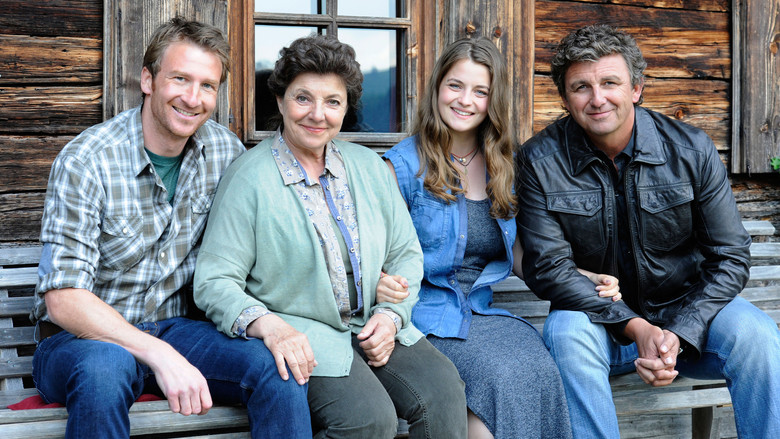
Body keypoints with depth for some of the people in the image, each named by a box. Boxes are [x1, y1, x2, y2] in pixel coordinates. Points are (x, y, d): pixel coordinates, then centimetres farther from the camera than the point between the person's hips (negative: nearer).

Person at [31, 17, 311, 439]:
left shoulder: (224, 149, -1)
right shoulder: (86, 161, -16)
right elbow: (63, 298, -21)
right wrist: (159, 355, -33)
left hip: (172, 327, 4)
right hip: (81, 337, -3)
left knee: (279, 365, -22)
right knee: (105, 366, -38)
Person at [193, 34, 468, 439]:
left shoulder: (369, 167, 12)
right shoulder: (250, 177, -6)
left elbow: (405, 254, 16)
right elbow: (214, 281, -9)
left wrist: (391, 314, -2)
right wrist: (266, 324, -27)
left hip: (373, 329, 5)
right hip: (299, 336, -5)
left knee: (443, 391, -21)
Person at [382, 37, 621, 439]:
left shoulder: (501, 167, 13)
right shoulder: (404, 164, -1)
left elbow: (519, 254, 16)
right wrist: (380, 282, -26)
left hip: (482, 311, 4)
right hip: (425, 312, -4)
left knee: (538, 369, -27)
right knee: (499, 374, -31)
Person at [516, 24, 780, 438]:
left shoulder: (691, 149, -7)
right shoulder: (541, 160, -9)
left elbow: (729, 257, -5)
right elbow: (548, 268, -13)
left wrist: (678, 334, -20)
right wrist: (634, 327, -23)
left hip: (688, 309, 1)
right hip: (598, 316, -1)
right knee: (566, 332, -33)